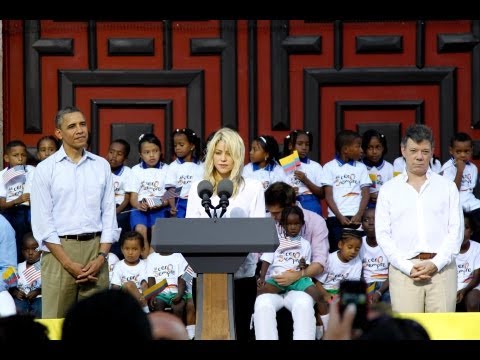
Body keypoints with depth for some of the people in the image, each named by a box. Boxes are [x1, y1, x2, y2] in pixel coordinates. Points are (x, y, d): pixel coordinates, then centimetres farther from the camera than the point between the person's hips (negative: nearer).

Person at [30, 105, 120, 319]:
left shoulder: (101, 166, 10)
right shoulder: (46, 169, 1)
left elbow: (109, 213, 9)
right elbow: (42, 222, -3)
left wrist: (101, 257, -4)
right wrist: (69, 263, -10)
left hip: (95, 247, 3)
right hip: (59, 248, -3)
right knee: (55, 322, -6)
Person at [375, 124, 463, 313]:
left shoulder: (447, 187, 13)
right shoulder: (388, 190, 12)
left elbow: (456, 230, 6)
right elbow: (383, 234, 6)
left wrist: (436, 264, -8)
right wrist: (408, 267, -7)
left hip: (441, 268, 0)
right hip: (403, 268, 0)